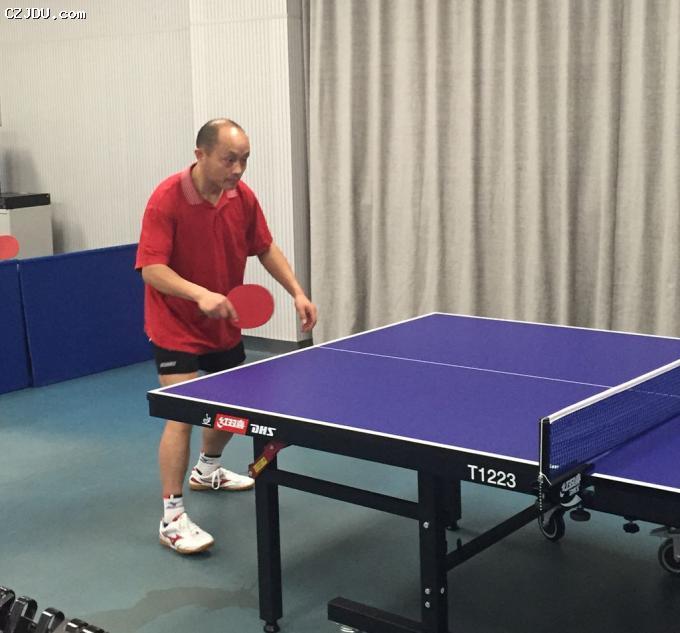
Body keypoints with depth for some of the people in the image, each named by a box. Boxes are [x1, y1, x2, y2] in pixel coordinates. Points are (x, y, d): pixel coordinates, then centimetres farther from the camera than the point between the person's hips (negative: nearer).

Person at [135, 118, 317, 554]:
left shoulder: (243, 196, -7)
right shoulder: (167, 200, -25)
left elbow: (265, 248, 6)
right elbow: (151, 269, -31)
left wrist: (297, 292, -5)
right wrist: (200, 294, -46)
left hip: (225, 323, 7)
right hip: (177, 326, -7)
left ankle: (207, 470, 48)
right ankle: (172, 518, -5)